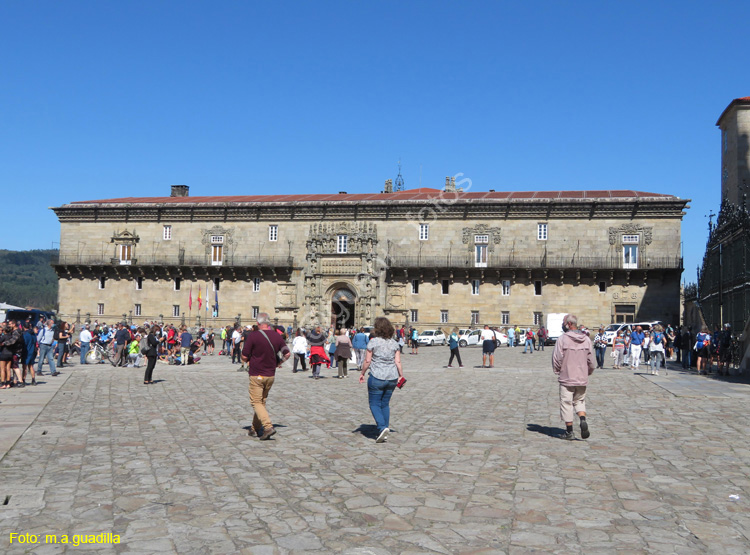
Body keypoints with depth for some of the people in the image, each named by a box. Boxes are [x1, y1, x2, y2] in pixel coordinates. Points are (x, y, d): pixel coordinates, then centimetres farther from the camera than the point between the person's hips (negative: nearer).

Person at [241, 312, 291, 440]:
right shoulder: (277, 337, 1)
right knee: (262, 401, 18)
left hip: (256, 375, -5)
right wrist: (278, 363, 19)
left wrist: (248, 361, 11)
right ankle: (255, 428, 24)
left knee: (256, 402, -1)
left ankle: (268, 426, -19)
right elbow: (287, 353, 5)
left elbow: (244, 356, -11)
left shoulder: (252, 336, -13)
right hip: (271, 375, 5)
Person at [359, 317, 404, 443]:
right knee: (385, 403, 16)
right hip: (392, 378, 5)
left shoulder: (373, 341, -8)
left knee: (374, 404, 5)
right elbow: (398, 362, 3)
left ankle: (382, 427, -13)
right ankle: (385, 430, 15)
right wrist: (401, 376, 13)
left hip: (377, 377, -5)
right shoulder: (394, 343, 5)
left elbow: (368, 361, -7)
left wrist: (362, 373, 6)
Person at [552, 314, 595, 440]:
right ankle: (583, 420, -7)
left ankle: (569, 432, 9)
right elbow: (590, 360, 6)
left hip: (566, 378, -4)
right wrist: (588, 372, 22)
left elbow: (557, 358, -10)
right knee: (580, 401, 19)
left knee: (566, 403, 5)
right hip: (582, 378, 4)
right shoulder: (586, 339, 3)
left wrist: (557, 370, 8)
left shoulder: (563, 338, -11)